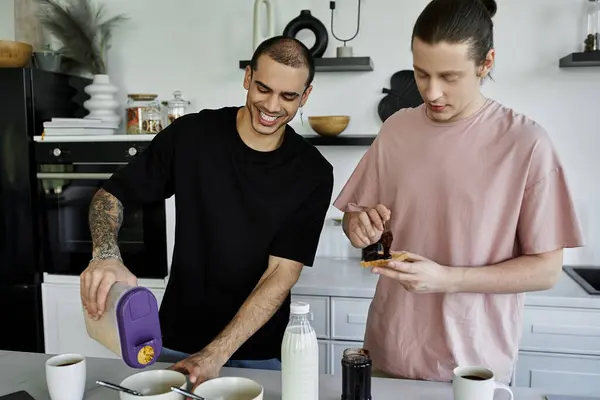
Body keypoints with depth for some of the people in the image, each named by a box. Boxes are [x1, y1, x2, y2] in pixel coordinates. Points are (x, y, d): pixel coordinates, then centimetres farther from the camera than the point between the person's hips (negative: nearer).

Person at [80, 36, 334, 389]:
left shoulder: (313, 173, -12)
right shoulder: (191, 134, -10)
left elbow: (282, 272, -15)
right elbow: (111, 194, -3)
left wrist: (216, 354, -21)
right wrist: (106, 256, -24)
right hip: (176, 342, 1)